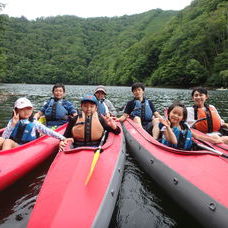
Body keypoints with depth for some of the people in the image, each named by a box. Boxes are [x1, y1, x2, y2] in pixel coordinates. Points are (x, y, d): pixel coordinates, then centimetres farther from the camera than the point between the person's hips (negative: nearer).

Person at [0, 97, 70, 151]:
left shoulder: (34, 124, 3)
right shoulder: (12, 122, 9)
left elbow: (48, 132, -3)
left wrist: (63, 138, -12)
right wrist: (12, 124, -11)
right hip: (12, 146, 3)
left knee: (8, 142, -29)